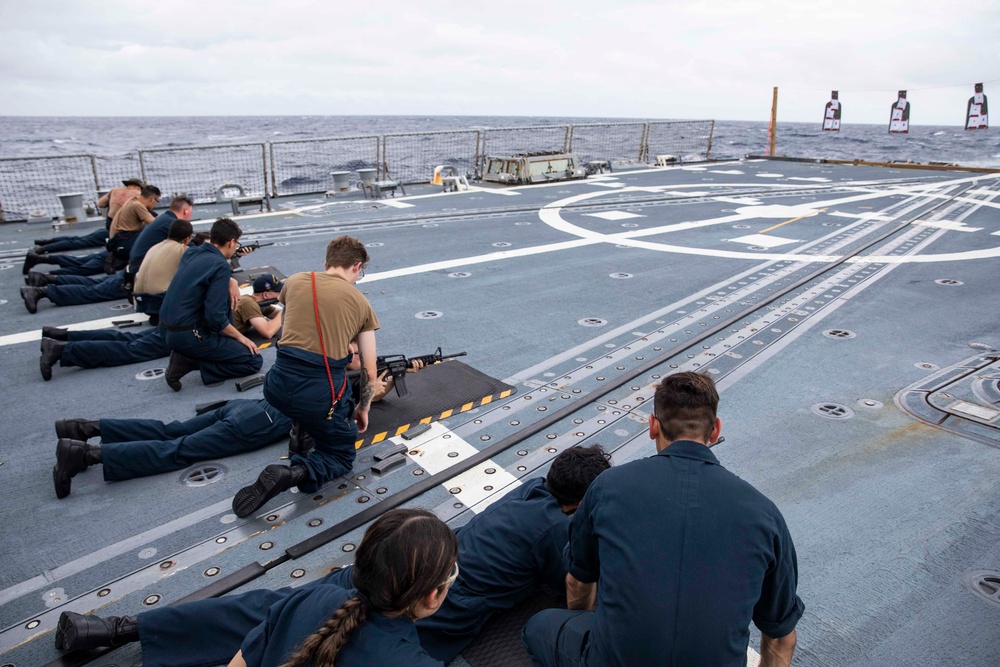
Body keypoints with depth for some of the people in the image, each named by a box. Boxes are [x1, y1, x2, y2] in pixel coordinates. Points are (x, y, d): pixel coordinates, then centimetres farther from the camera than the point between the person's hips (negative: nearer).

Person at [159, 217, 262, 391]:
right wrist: (240, 337, -7)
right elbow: (215, 317, -21)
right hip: (189, 336, -9)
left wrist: (230, 281, 18)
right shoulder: (221, 265, -17)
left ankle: (186, 355, 10)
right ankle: (189, 362, -10)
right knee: (253, 361, -2)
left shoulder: (191, 253, 7)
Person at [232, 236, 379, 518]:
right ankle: (296, 473, -11)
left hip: (277, 386, 4)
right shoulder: (361, 303, 6)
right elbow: (369, 372, 7)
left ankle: (299, 430, 19)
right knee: (341, 455, 19)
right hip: (320, 394, -4)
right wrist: (362, 410, 25)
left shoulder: (295, 281, 10)